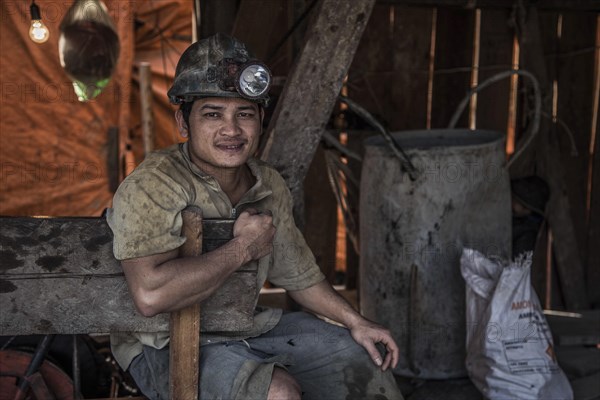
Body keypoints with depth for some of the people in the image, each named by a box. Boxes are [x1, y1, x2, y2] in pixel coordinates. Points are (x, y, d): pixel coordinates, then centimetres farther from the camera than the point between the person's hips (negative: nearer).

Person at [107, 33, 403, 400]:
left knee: (369, 360, 9)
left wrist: (355, 323, 8)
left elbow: (298, 274, 17)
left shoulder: (270, 187, 1)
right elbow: (150, 295, -38)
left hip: (248, 327, 8)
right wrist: (242, 248, -27)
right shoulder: (152, 185, -24)